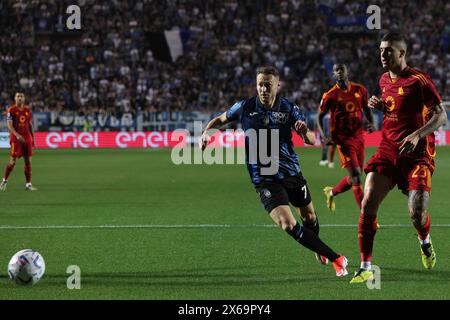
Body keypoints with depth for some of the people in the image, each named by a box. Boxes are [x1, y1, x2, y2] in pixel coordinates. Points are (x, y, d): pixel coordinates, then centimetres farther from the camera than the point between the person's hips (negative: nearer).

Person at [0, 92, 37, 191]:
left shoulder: (27, 110, 10)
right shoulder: (11, 110, -4)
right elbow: (9, 125, -11)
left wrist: (33, 139, 12)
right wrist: (17, 135, -25)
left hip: (27, 138, 4)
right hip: (16, 138, -4)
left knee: (28, 161, 2)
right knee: (13, 161, -6)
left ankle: (28, 184, 6)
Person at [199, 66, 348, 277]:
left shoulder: (289, 109, -6)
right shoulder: (245, 108, -6)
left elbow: (311, 140, -10)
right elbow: (220, 120, 12)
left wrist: (305, 132, -33)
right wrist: (205, 132, -7)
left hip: (292, 172, 2)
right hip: (265, 179, -2)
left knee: (309, 217, 18)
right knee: (288, 225, -19)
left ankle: (319, 250, 52)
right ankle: (336, 259, -14)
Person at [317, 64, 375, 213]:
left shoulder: (360, 90, 4)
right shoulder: (330, 95, -7)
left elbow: (366, 108, 19)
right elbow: (320, 116, 2)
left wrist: (371, 122, -1)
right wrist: (324, 136, -12)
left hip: (358, 137, 5)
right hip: (343, 138, -5)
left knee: (355, 177, 12)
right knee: (355, 174, -14)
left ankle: (331, 192, 41)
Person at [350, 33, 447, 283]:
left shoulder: (419, 81, -12)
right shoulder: (384, 80, 11)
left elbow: (441, 116, -13)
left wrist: (417, 135, -27)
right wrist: (379, 105, 6)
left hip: (417, 154, -5)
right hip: (388, 150, 6)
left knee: (417, 213, -13)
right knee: (368, 203, -12)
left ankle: (425, 242, 27)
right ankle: (366, 268, -5)